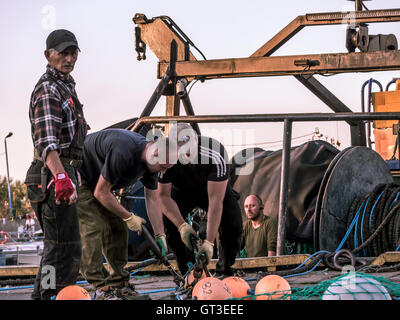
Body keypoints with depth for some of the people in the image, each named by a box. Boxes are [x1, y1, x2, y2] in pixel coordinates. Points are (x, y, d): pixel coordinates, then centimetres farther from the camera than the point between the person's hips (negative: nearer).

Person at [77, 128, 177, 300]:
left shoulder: (151, 161, -9)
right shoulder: (123, 153, -37)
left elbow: (152, 199, 1)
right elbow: (101, 193, -29)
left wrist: (160, 236, -2)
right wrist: (128, 217, -18)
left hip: (98, 181, 9)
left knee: (117, 227, 4)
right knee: (91, 228, -18)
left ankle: (119, 284, 9)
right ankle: (101, 288, -16)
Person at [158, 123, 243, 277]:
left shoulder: (214, 156, -41)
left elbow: (215, 201, -42)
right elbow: (164, 196, -24)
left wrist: (209, 242, -45)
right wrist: (182, 225, -39)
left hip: (215, 188, -1)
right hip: (183, 192, 1)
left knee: (233, 226, -19)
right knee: (170, 222, -23)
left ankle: (224, 271, 6)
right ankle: (189, 272, -5)